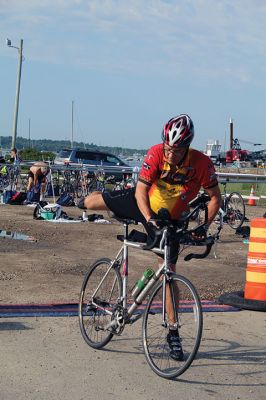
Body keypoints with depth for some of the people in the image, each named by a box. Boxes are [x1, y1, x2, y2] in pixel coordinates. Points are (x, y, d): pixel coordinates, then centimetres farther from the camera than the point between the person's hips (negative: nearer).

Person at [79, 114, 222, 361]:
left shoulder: (202, 163, -28)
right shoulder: (156, 153, -28)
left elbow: (215, 197, -16)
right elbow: (140, 191, -30)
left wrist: (204, 226, -28)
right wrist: (149, 218, -45)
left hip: (170, 219, -1)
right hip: (143, 204, 1)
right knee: (94, 203, 6)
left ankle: (173, 331, 9)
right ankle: (83, 202, 49)